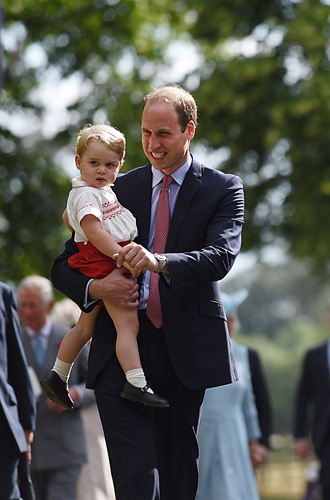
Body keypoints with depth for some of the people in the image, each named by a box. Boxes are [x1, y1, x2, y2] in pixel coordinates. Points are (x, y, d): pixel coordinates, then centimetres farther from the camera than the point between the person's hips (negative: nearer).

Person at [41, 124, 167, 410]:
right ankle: (136, 384, -27)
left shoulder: (102, 190, 18)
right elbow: (93, 230, -28)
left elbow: (67, 217, 33)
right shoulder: (86, 194, -15)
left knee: (86, 326, 21)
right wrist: (120, 255, -32)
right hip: (105, 265, -11)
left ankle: (58, 377, 31)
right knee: (128, 324, -19)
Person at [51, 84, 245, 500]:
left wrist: (159, 262, -33)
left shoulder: (223, 190, 5)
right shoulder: (118, 189, 12)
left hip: (185, 351, -1)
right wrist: (95, 288, -12)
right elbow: (64, 267, 12)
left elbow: (221, 258, -14)